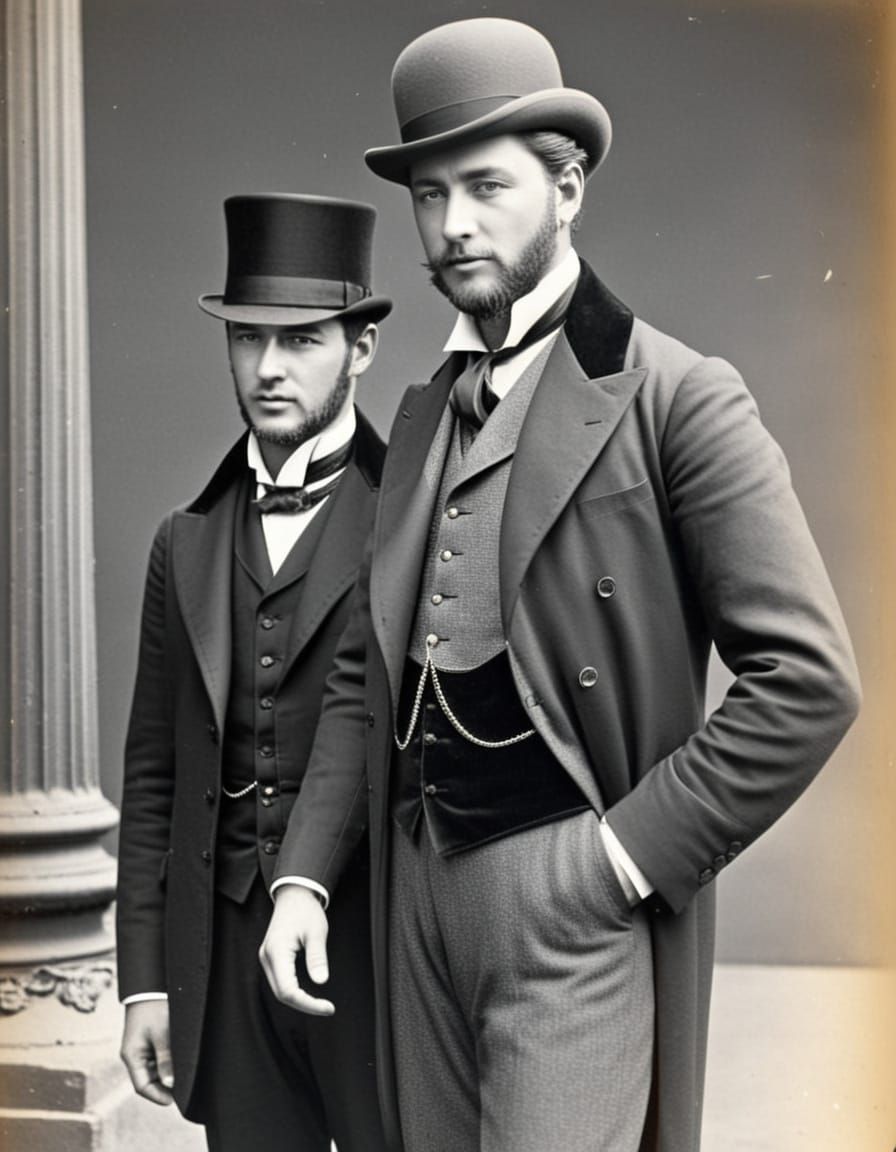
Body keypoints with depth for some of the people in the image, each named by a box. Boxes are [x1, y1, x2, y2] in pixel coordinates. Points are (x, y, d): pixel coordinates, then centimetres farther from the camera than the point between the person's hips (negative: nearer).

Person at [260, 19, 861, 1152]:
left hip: (570, 898, -6)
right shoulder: (422, 417, 15)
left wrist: (630, 853, -13)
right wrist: (304, 875, 6)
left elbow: (808, 678, -12)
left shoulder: (675, 398, -7)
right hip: (417, 884, 6)